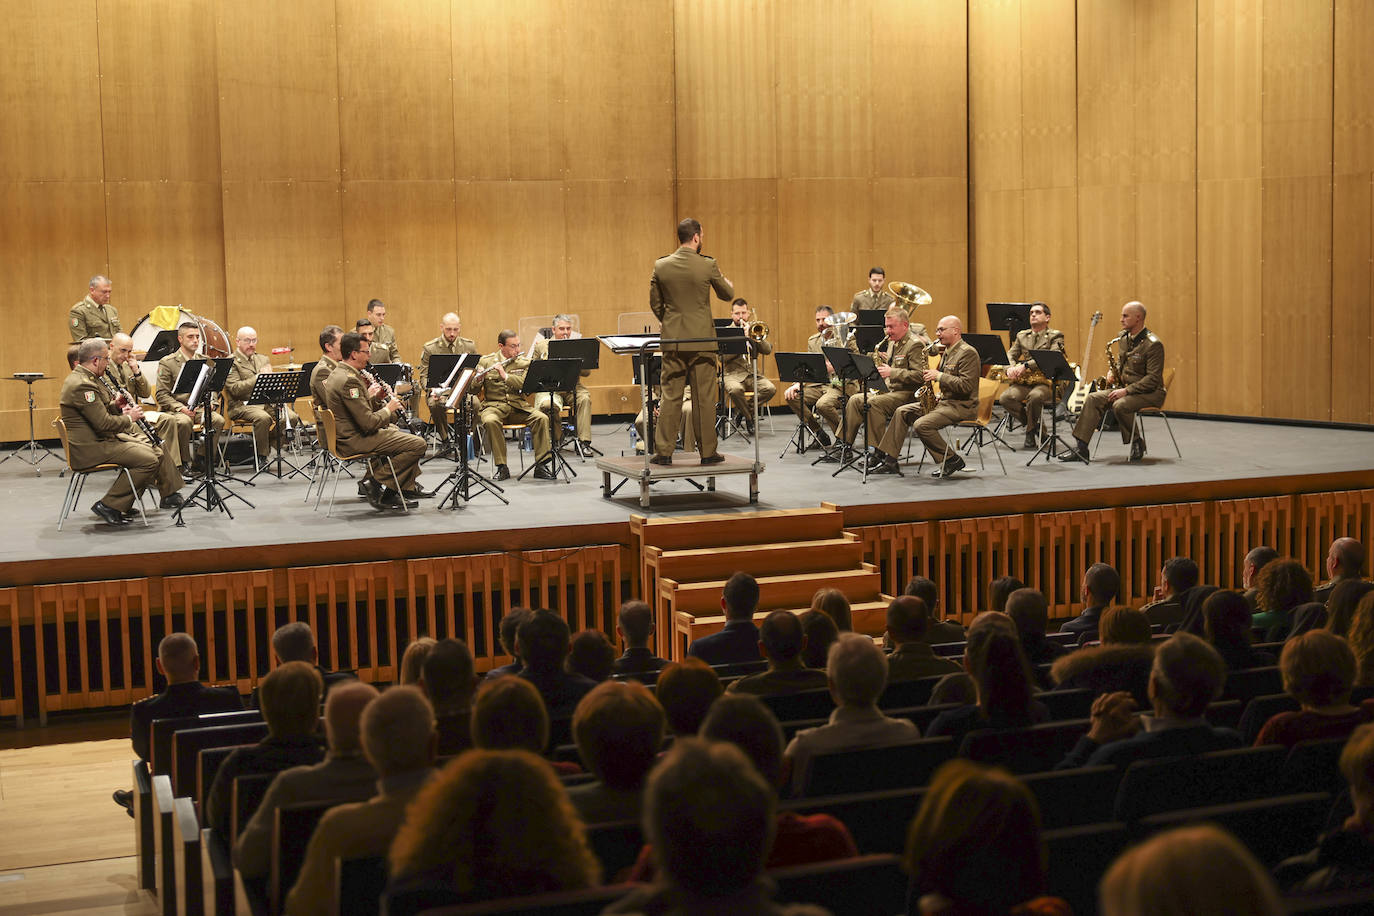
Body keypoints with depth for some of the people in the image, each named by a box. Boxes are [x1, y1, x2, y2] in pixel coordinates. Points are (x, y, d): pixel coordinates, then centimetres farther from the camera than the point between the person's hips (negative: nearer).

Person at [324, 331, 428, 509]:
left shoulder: (337, 374, 10)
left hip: (345, 436, 11)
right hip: (355, 441, -11)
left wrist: (368, 396, 11)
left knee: (406, 436, 26)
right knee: (417, 444, -18)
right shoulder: (349, 380, -22)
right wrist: (388, 409, -8)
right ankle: (380, 485, -9)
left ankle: (407, 488, 20)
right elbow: (369, 423, -24)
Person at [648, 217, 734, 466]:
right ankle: (708, 452, 9)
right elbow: (727, 295, 6)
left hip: (672, 340, 2)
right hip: (702, 339, -2)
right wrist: (724, 279, 28)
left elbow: (655, 304, 6)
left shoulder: (661, 266, -2)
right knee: (704, 397, 4)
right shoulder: (707, 266, -9)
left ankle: (663, 451, 6)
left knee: (670, 396, 7)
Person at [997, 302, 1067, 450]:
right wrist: (1011, 368, -13)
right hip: (1023, 382, 5)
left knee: (1035, 396, -39)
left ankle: (1031, 430, -10)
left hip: (1045, 382, -5)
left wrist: (1026, 365, -24)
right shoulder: (1021, 336, 21)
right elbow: (1010, 355, 13)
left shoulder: (1055, 336, 5)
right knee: (1004, 398, -26)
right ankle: (1038, 427, -7)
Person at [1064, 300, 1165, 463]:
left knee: (1120, 405, -34)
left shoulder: (1153, 344, -17)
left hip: (1150, 393, -8)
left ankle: (1138, 443, -9)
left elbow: (1153, 379, -21)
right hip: (1125, 389, 8)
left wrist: (1126, 390, -25)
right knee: (1094, 399, -12)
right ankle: (1080, 448, -17)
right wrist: (1113, 373, 4)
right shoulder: (1123, 338, 10)